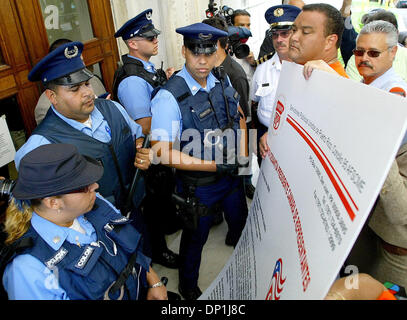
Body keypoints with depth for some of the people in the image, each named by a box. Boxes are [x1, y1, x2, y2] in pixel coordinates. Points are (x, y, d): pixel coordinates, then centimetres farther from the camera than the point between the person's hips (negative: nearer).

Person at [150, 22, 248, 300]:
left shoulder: (222, 80, -5)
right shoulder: (169, 97, -25)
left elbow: (239, 116, 11)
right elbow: (163, 153, -29)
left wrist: (241, 155, 2)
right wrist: (217, 165, -27)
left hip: (232, 173, 6)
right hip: (198, 183, -6)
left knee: (240, 220, 29)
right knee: (196, 237, 16)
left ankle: (235, 243, 68)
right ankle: (188, 286, 48)